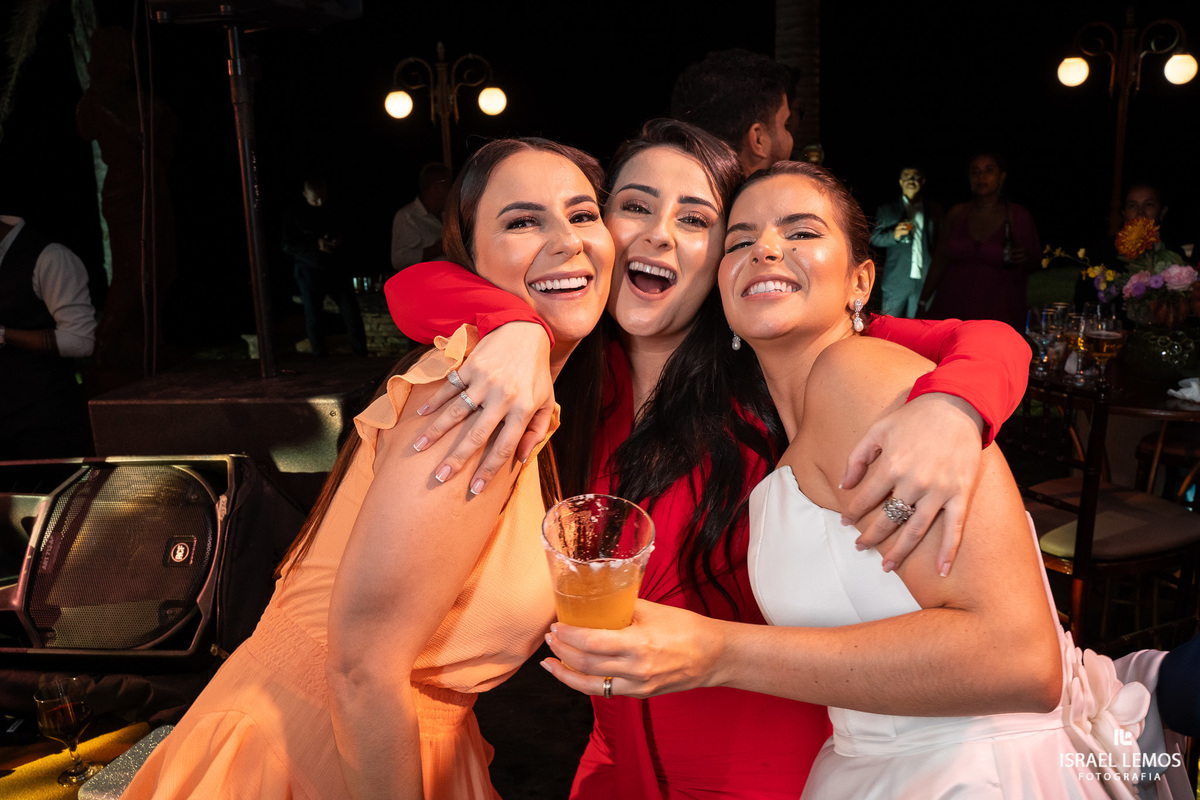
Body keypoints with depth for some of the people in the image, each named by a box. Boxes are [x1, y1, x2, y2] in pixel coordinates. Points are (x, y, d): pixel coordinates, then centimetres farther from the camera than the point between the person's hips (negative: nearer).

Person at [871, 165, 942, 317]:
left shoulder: (935, 209, 16)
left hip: (925, 281, 1)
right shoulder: (886, 209, 12)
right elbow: (874, 239, 6)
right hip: (896, 280, -1)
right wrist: (894, 235, -14)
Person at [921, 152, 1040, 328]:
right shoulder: (957, 213, 6)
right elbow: (940, 260, 9)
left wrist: (1022, 258, -14)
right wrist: (921, 304, 5)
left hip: (997, 310, -1)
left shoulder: (1019, 215, 2)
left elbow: (1033, 261, 10)